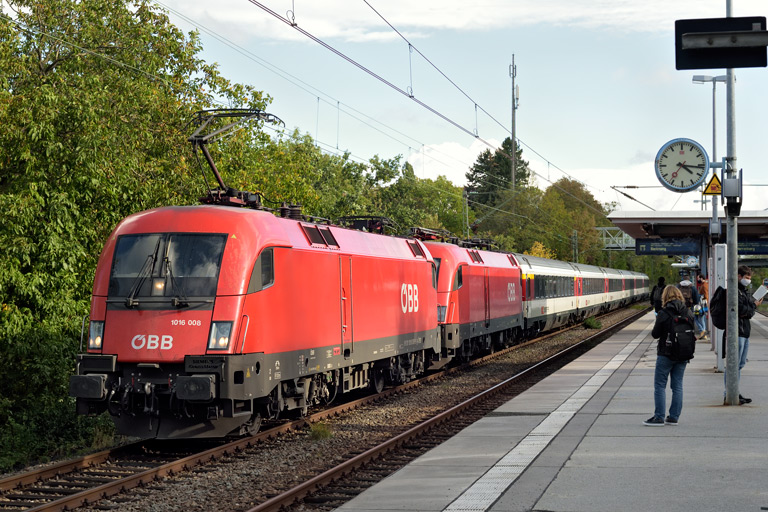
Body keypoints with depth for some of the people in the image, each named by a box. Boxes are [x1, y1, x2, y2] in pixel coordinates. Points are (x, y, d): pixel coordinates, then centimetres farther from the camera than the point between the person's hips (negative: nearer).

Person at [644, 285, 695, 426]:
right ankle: (674, 417, 12)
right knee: (677, 386, 10)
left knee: (660, 385, 2)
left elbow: (655, 334, -9)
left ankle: (659, 417, -1)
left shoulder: (663, 313, -13)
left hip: (666, 354, -5)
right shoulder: (688, 313, 1)